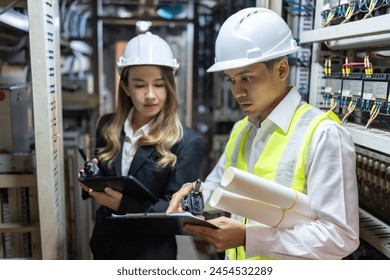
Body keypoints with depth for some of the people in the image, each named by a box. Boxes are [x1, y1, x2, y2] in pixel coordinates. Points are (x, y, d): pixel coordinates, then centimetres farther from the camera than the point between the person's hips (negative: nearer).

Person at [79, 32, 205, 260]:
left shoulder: (188, 143, -15)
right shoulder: (108, 127, -2)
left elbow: (175, 211, -16)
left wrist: (123, 204, -28)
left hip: (151, 252, -3)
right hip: (105, 245, 4)